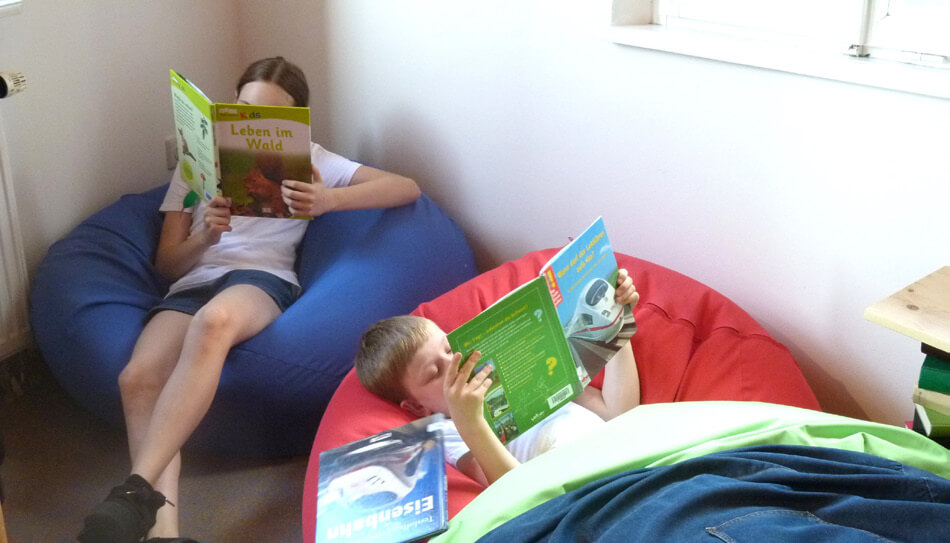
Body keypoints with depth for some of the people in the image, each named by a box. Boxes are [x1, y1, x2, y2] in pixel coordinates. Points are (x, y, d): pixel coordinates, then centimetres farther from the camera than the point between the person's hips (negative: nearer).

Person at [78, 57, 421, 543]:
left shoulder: (307, 159, 16)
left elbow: (407, 187, 3)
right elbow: (166, 264, 17)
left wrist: (329, 201, -15)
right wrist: (205, 236, -7)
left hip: (261, 278, -3)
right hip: (192, 284, 3)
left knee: (213, 321, -41)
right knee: (138, 378, -31)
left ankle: (137, 489, -43)